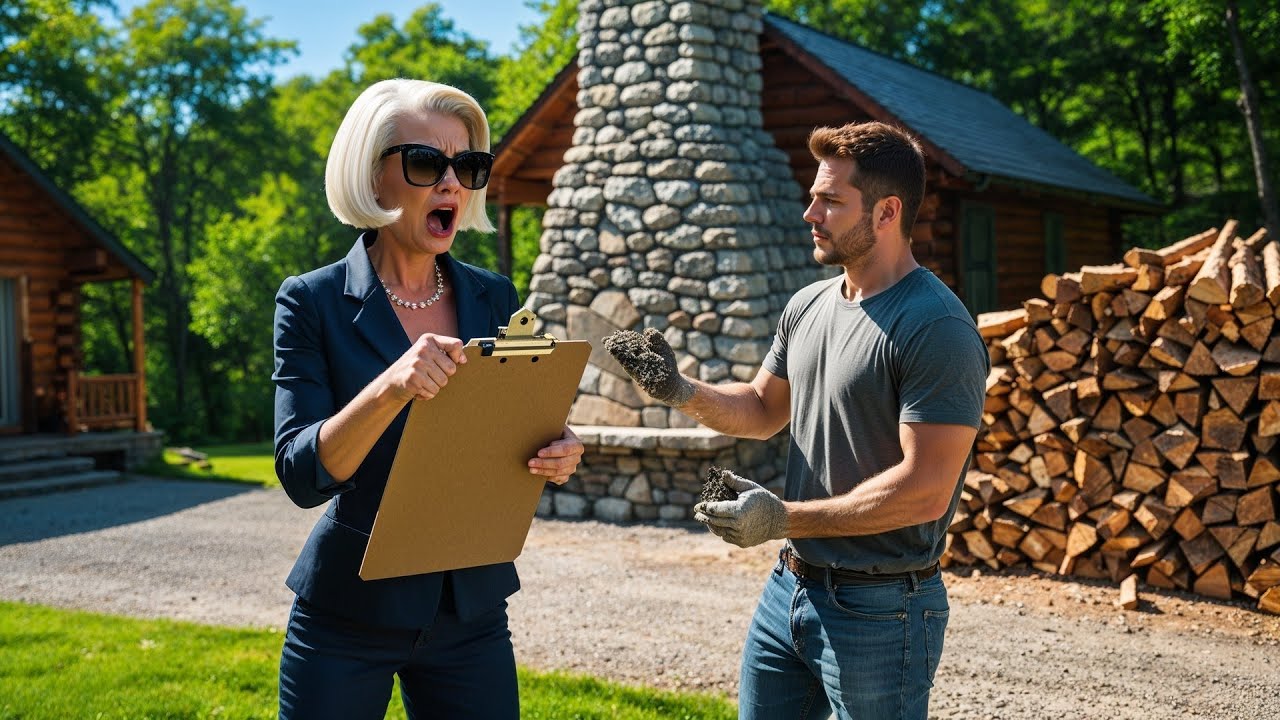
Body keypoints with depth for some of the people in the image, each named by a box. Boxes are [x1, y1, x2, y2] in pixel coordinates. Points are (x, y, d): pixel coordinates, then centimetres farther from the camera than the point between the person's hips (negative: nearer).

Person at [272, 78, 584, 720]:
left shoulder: (495, 299, 2)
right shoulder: (313, 302, -8)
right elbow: (301, 475, -16)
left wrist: (553, 459, -13)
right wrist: (389, 387, -32)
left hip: (472, 611, 3)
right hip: (349, 613, -3)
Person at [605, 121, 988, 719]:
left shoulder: (937, 329, -19)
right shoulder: (807, 306, 7)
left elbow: (925, 490, -24)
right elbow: (763, 410, 20)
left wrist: (784, 518, -21)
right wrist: (679, 391, 2)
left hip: (878, 609, -7)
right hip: (789, 588, 8)